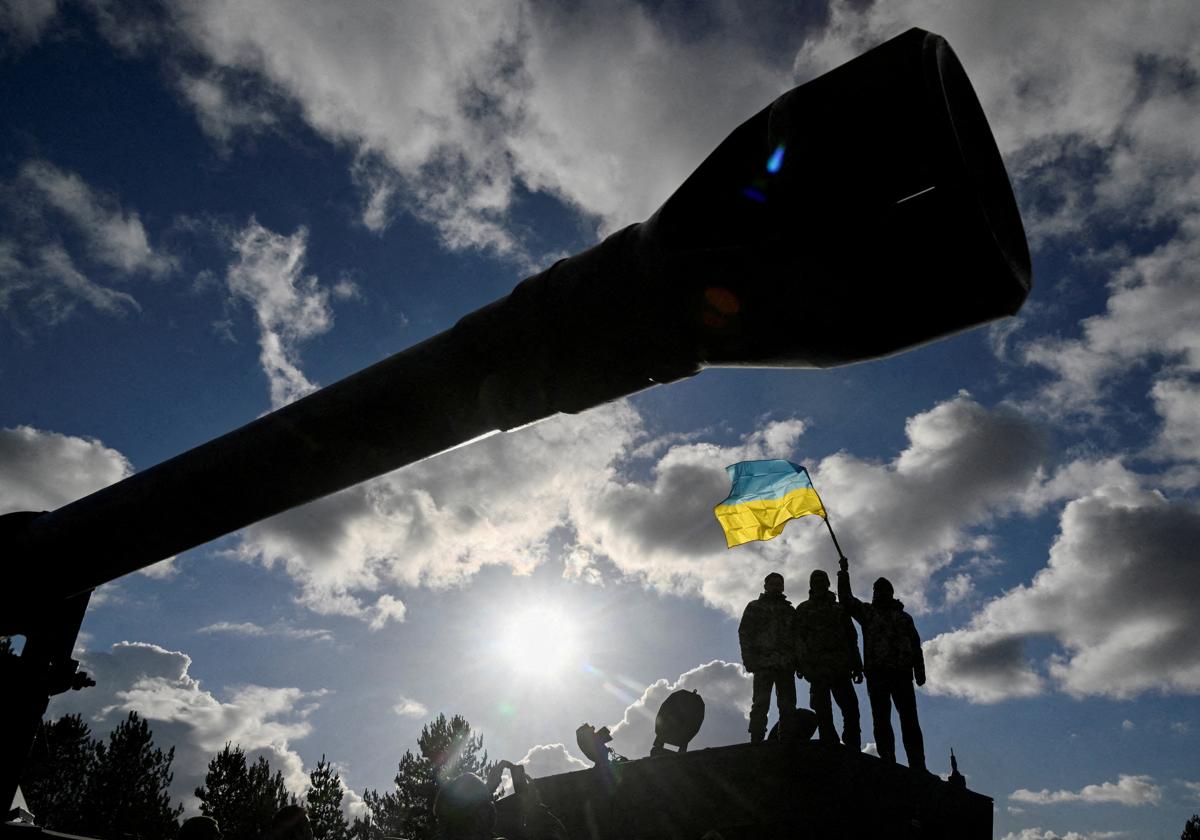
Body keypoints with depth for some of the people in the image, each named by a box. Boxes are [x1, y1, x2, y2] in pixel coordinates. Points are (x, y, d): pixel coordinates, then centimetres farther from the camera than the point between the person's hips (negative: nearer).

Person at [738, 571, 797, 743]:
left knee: (787, 706, -2)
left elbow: (798, 637, 18)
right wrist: (749, 659, -8)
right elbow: (744, 633, 4)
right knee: (761, 704, -10)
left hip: (786, 664, 3)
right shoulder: (755, 607, 13)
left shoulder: (789, 610, 23)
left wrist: (797, 661, 3)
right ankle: (756, 742, -13)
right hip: (764, 662, -3)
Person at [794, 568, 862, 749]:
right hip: (817, 666, -2)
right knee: (823, 712, -7)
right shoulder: (803, 609, 14)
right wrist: (801, 664, -6)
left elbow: (852, 638, 18)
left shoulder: (839, 609, 21)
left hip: (840, 666, 2)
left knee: (851, 707, -8)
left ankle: (853, 748, -5)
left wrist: (857, 665, 9)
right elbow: (798, 638, 6)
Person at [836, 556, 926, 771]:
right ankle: (888, 764, -9)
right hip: (876, 671, 0)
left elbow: (915, 645, 15)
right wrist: (844, 573, 2)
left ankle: (918, 766, -8)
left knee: (909, 720, -5)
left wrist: (919, 671, 3)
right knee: (881, 720, -6)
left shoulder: (904, 617, 21)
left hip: (902, 672, 1)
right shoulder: (867, 611, 19)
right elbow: (846, 599, 6)